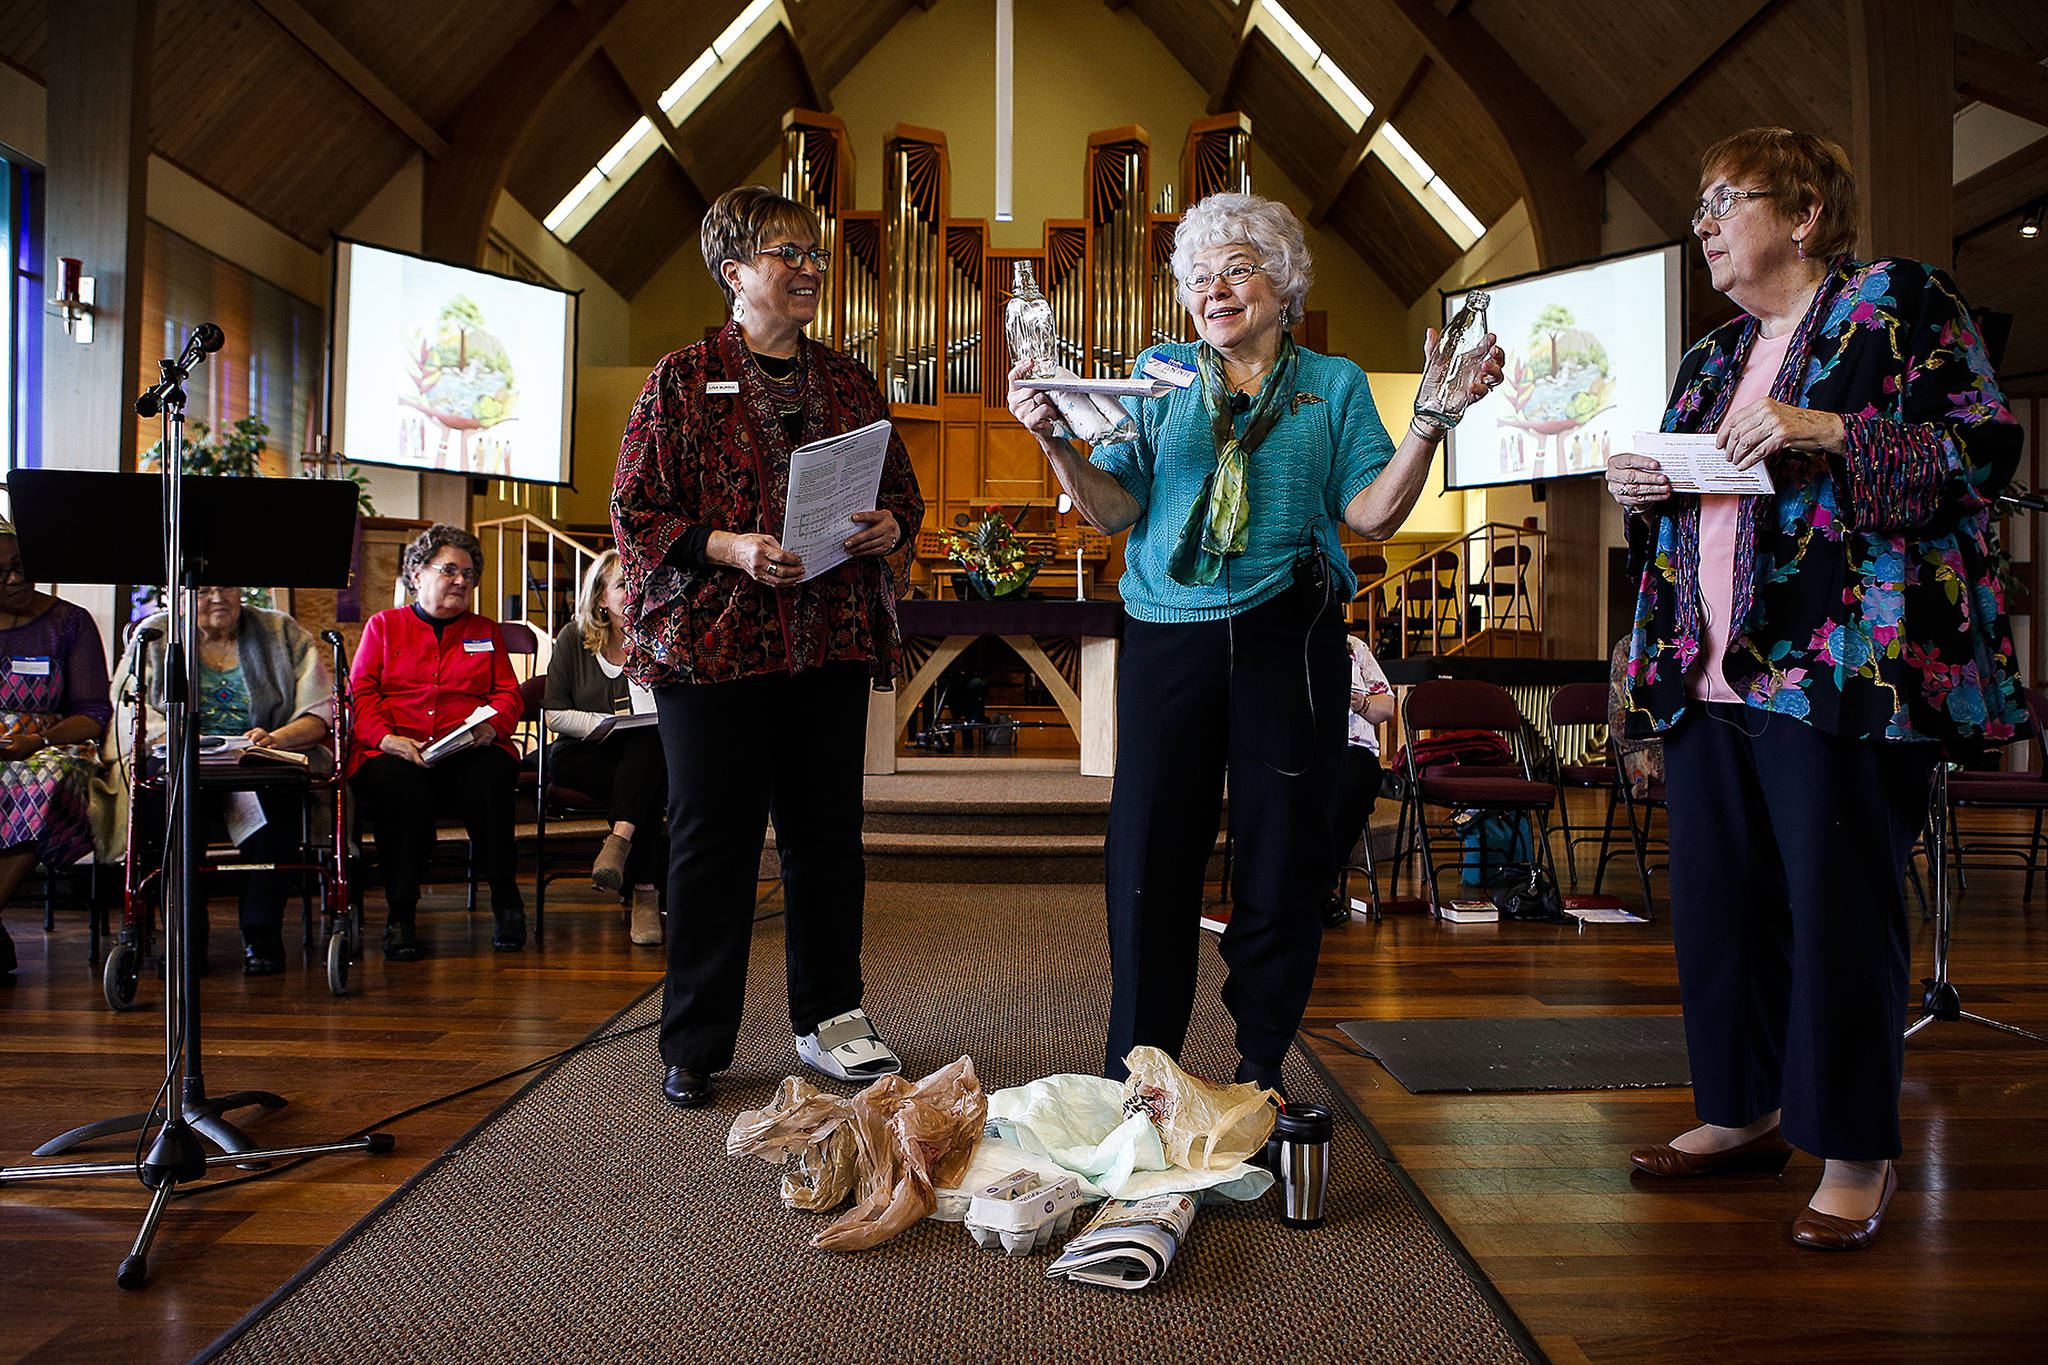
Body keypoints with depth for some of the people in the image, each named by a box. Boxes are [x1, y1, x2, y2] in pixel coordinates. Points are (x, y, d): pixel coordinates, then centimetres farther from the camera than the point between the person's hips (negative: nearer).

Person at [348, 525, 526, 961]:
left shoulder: (485, 631, 25)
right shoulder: (383, 625, 20)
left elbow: (509, 695, 16)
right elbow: (359, 694, 9)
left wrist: (490, 724, -8)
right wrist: (387, 738, -11)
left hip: (471, 753, 1)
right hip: (395, 752, -1)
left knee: (487, 779, -36)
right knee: (398, 786, -37)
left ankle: (505, 900, -23)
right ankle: (401, 914, -27)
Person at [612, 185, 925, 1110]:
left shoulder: (850, 382, 14)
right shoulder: (683, 379, 2)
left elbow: (904, 490, 19)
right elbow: (636, 512, -2)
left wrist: (890, 526, -4)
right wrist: (729, 548, -17)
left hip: (832, 644, 4)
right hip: (712, 641, -4)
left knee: (827, 833, 9)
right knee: (712, 840, 1)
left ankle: (829, 1019, 24)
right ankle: (695, 1044, 14)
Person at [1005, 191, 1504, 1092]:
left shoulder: (1334, 385, 13)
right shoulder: (1159, 377, 14)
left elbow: (1371, 514, 2)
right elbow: (1113, 510, 5)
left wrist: (1430, 420, -9)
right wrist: (1052, 439, -10)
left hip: (1288, 643, 0)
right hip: (1167, 639, 0)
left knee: (1283, 859, 4)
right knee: (1149, 858, -1)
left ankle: (1261, 1070, 21)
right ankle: (1132, 1080, 13)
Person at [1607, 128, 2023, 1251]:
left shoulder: (1901, 302, 3)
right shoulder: (1709, 358, 22)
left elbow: (1984, 445, -7)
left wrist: (1827, 430, -17)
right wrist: (1638, 493, 5)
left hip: (1841, 667, -7)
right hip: (1708, 677, 7)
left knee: (1837, 908, -4)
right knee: (1716, 900, 9)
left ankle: (1854, 1151, 9)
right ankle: (1745, 1112, 24)